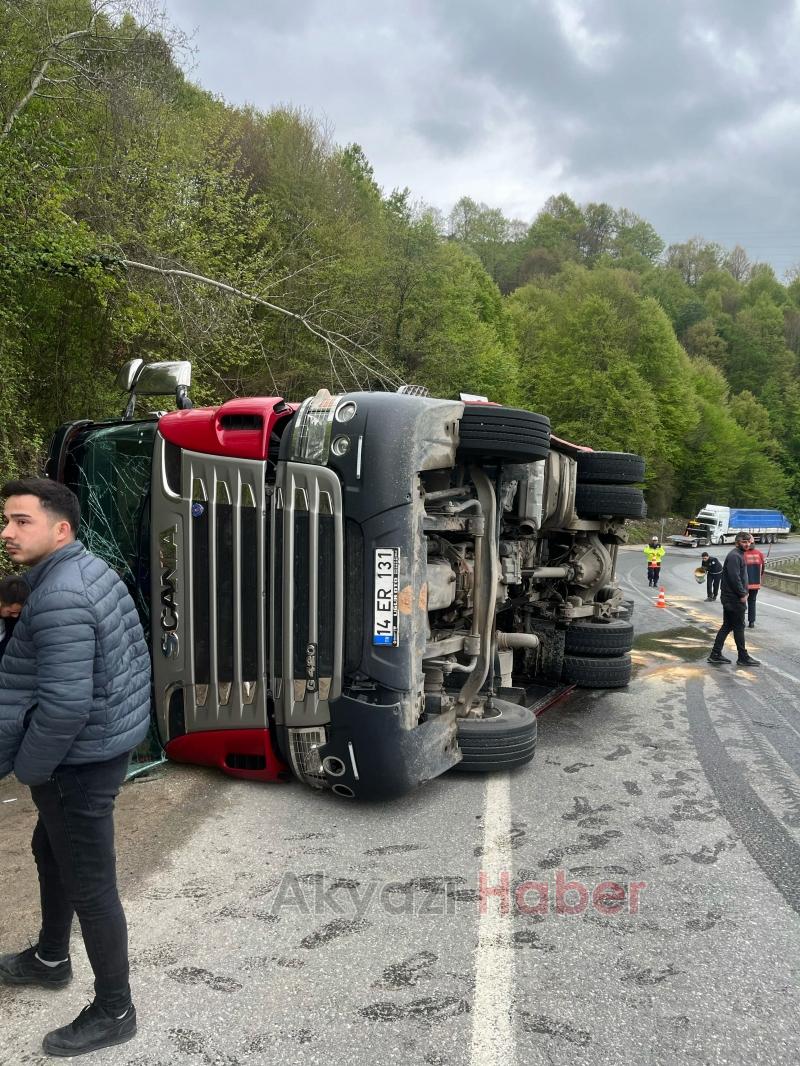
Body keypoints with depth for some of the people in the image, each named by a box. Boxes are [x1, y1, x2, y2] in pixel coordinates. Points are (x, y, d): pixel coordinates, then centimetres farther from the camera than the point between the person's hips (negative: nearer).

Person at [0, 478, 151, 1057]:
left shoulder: (60, 599, -27)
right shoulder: (94, 569, 4)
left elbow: (63, 706, -31)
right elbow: (131, 657, 13)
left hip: (79, 763, -10)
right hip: (104, 745, 10)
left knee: (91, 888, 6)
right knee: (51, 851, 28)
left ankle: (114, 1012, 25)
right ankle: (51, 958, 50)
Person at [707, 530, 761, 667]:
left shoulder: (739, 555, 17)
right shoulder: (734, 556, -16)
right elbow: (734, 578, -23)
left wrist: (744, 592, 11)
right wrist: (742, 594, -17)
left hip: (730, 598, 10)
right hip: (734, 598, -10)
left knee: (727, 626, 11)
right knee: (739, 627, -1)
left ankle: (715, 654, 13)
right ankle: (743, 657, 7)